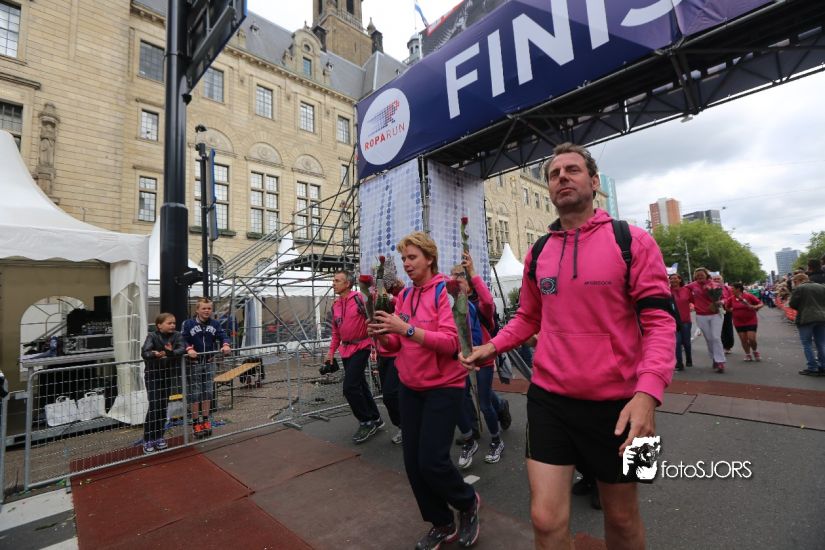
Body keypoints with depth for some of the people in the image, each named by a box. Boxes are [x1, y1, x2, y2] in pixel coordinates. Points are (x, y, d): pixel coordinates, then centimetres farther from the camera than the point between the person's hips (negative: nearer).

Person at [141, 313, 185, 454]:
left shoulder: (177, 335, -4)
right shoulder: (152, 336, -12)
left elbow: (182, 349, -21)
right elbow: (144, 352, -27)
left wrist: (170, 353, -40)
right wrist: (155, 355, -48)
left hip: (168, 375, 3)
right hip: (153, 375, -3)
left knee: (163, 407, 9)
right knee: (154, 407, -6)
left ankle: (159, 437, 23)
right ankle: (148, 440, 7)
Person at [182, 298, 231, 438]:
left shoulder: (215, 324, 2)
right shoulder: (188, 324, -8)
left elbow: (222, 336, -3)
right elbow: (183, 340, -12)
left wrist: (225, 345, -23)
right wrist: (189, 349, -30)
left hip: (209, 363, 3)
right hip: (194, 364, -3)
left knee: (208, 393, 12)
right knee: (195, 394, 5)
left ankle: (206, 421, 25)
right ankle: (196, 423, 18)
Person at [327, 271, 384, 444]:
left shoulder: (359, 298, -13)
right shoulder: (335, 306, 9)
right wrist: (332, 350, 13)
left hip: (361, 347, -7)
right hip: (345, 350, 8)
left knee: (350, 387, -12)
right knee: (360, 386, 14)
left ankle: (367, 422, 7)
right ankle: (375, 420, 30)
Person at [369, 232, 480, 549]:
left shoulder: (445, 291, -12)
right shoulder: (405, 295, 7)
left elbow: (450, 342, -21)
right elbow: (398, 343, 11)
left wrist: (406, 328, -28)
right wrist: (382, 335, -11)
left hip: (444, 387, -6)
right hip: (410, 387, 7)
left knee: (432, 460, -6)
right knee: (413, 462, 10)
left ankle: (468, 502, 28)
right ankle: (442, 524, 34)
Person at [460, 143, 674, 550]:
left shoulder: (632, 241, -6)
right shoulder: (537, 254, 5)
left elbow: (659, 321, -11)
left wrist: (647, 393, -25)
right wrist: (494, 346, 0)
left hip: (615, 402, -2)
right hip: (549, 397, 2)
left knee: (622, 516, 20)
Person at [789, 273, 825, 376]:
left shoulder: (798, 288, -8)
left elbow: (792, 304, -8)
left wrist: (801, 307, 13)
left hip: (805, 319, -6)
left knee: (807, 344, 3)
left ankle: (812, 368, 2)